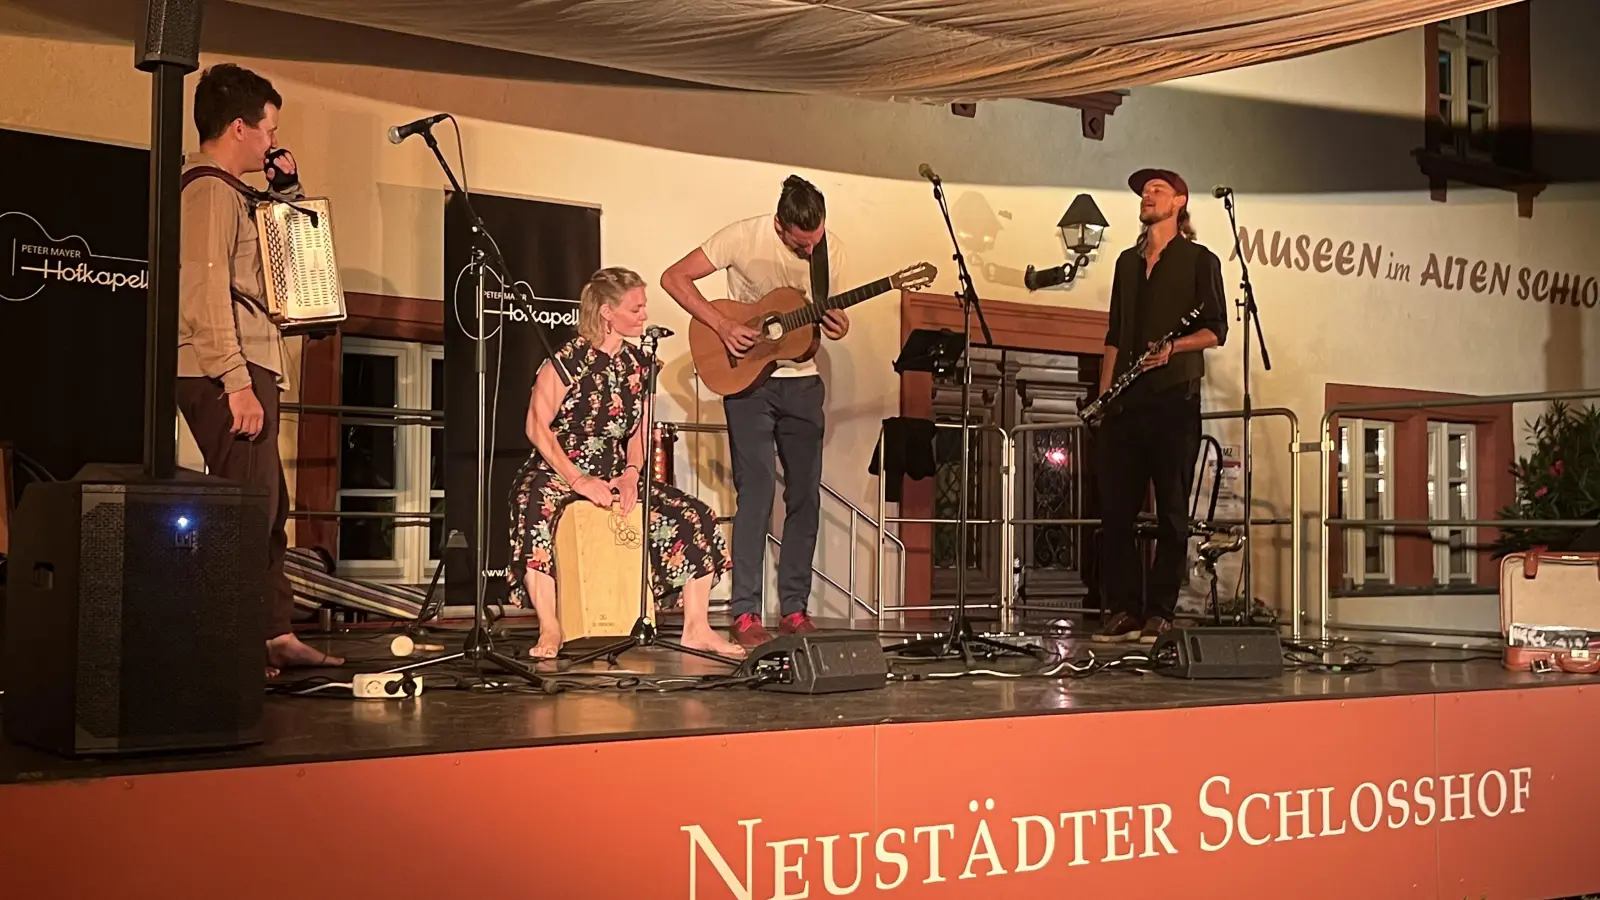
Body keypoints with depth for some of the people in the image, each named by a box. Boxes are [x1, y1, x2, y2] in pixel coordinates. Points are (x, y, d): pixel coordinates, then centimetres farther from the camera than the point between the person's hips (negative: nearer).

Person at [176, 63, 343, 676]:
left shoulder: (223, 193, 21)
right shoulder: (210, 190, -10)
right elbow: (205, 294, -19)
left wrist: (287, 193, 18)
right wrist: (237, 383, -23)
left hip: (246, 373, 11)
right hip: (227, 377, -11)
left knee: (268, 508, 15)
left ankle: (276, 635, 23)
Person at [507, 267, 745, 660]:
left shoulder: (638, 363, 6)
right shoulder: (567, 359, -12)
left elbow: (639, 430, 11)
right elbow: (538, 428, -13)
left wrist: (631, 473, -8)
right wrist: (578, 481, -21)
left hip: (616, 476, 6)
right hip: (555, 472, -6)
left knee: (696, 517, -9)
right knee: (536, 510, -40)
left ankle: (696, 628, -3)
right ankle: (549, 630, -32)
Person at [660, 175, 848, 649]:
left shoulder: (830, 250, -1)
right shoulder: (744, 238, -14)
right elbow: (674, 278, -12)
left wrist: (837, 325, -11)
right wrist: (722, 325, -21)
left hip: (802, 383, 5)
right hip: (747, 379, -4)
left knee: (806, 496, 3)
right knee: (756, 492, -11)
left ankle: (794, 608, 12)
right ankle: (745, 615, -6)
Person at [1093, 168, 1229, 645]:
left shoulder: (1199, 260, 6)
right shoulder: (1127, 261, 22)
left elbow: (1215, 331, 0)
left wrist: (1173, 348, -18)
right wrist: (1104, 392, 10)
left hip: (1174, 397, -5)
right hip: (1125, 402, 5)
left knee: (1171, 511, -3)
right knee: (1116, 508, 0)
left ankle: (1160, 614, -1)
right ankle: (1122, 611, 4)